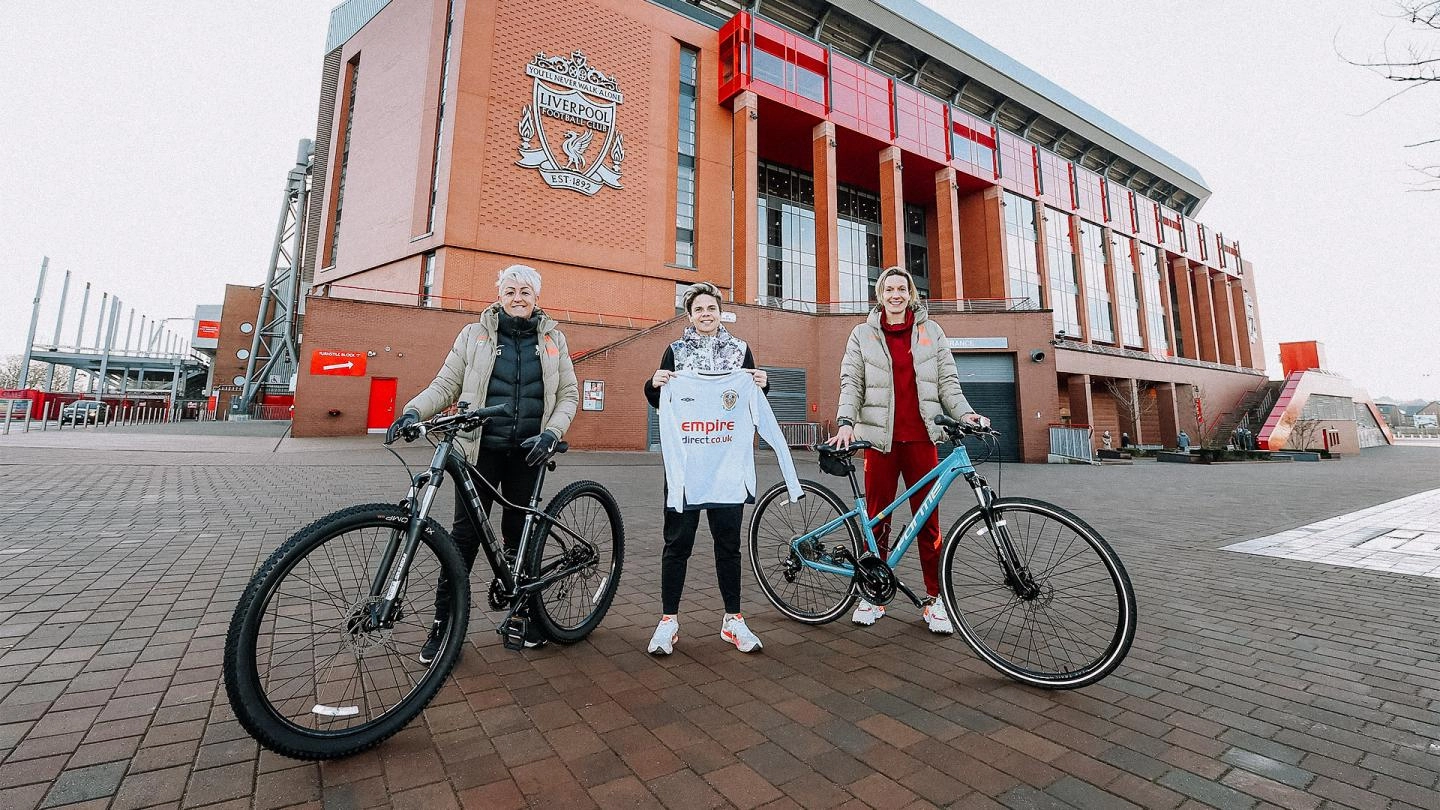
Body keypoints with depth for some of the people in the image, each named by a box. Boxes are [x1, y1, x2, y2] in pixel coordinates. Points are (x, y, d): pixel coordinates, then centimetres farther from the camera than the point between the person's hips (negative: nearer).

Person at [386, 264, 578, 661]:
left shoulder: (553, 338, 8)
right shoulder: (475, 334, 5)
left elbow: (568, 394, 5)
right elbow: (446, 384, 3)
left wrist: (551, 433, -9)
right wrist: (414, 410, -14)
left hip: (527, 452, 1)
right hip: (481, 449, -1)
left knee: (520, 534, 11)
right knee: (465, 532, 2)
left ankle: (524, 609, 27)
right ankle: (444, 620, 16)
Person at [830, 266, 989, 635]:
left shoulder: (931, 332, 12)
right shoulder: (863, 334, 9)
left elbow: (947, 381, 10)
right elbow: (851, 382, 1)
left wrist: (964, 412, -8)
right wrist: (846, 421, -15)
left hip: (921, 437, 1)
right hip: (880, 437, 0)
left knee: (928, 519, 5)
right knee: (877, 517, 5)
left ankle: (935, 599, 18)